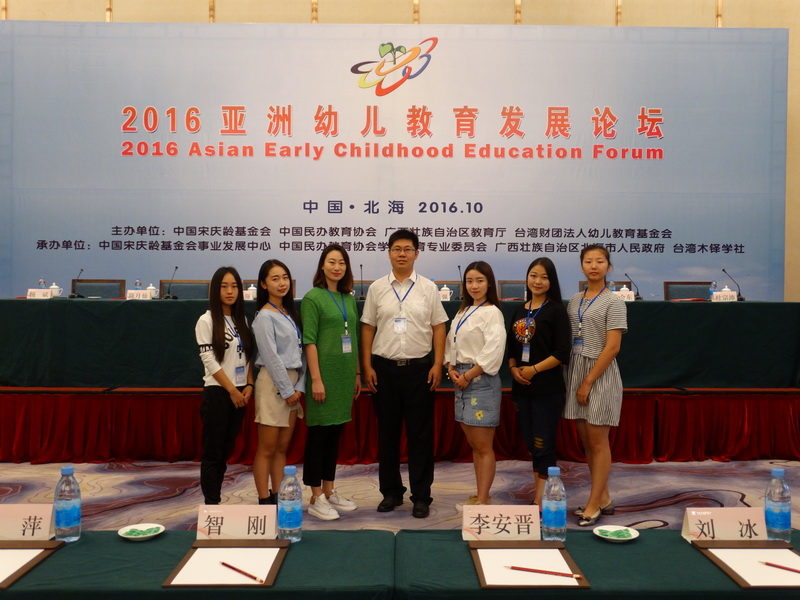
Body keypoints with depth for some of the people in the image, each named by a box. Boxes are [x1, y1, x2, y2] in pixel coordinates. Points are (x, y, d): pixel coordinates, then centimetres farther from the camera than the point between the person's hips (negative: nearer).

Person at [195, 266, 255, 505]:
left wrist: (249, 385, -2)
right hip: (217, 393, -6)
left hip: (239, 393, 6)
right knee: (213, 452, -1)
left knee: (225, 451, 11)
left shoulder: (242, 320, 10)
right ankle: (211, 505, 6)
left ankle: (215, 500, 19)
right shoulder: (207, 320, -8)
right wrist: (232, 390, -14)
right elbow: (209, 360, -13)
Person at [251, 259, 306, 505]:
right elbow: (271, 357, -14)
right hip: (273, 383, -7)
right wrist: (287, 390, -12)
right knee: (267, 449, 0)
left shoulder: (290, 314, 13)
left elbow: (299, 351, 10)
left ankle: (278, 498, 19)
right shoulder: (264, 316, -10)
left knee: (282, 448, 12)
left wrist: (299, 386, 0)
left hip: (293, 383, 7)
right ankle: (264, 502, 7)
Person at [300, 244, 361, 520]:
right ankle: (316, 499, 9)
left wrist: (357, 374, 14)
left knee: (335, 433, 13)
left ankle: (329, 492, 24)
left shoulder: (349, 299, 12)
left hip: (345, 375, 7)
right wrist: (316, 378, -17)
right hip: (324, 374, -7)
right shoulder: (313, 298, -7)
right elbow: (309, 340, -12)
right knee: (319, 433, 0)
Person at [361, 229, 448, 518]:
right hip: (384, 368, 1)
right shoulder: (377, 288, 5)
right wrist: (367, 366, 0)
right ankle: (391, 492, 23)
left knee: (420, 434, 4)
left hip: (419, 368, -1)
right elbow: (368, 328, 6)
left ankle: (421, 496, 14)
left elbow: (438, 328, 3)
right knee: (387, 433, 9)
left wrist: (438, 364, -4)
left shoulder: (428, 288, 3)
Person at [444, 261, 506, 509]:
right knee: (474, 445, 13)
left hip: (481, 381, -8)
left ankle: (483, 499, 4)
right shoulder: (463, 311, 15)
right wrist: (452, 369, 0)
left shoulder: (492, 312, -10)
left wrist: (468, 376, -14)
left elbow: (493, 351, -18)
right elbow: (451, 343, 17)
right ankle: (480, 495, 22)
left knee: (484, 447, -2)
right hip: (461, 380, 8)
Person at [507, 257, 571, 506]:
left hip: (547, 389, -6)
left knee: (543, 446, -2)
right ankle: (538, 493, 22)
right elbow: (511, 346, 15)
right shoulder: (520, 310, 12)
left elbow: (562, 353, -10)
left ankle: (540, 503, 3)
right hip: (521, 387, 6)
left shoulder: (556, 310, -5)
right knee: (530, 444, 11)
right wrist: (513, 368, -3)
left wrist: (533, 369, -14)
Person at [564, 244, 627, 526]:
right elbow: (567, 341, 11)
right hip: (575, 371, 6)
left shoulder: (613, 302, -7)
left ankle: (594, 504, 9)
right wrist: (572, 378, 1)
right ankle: (604, 498, 24)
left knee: (598, 441, 0)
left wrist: (588, 382, -15)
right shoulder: (574, 301, 11)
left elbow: (612, 347, -13)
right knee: (586, 441, 11)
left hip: (600, 373, -6)